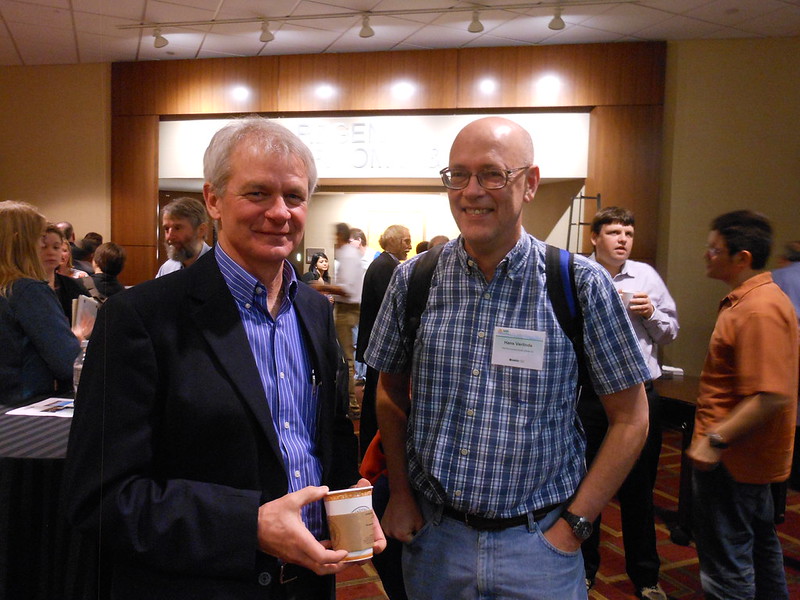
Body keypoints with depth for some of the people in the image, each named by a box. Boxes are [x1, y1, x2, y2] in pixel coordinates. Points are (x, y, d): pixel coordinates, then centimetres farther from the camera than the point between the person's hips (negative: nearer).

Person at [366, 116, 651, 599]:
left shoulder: (583, 284, -11)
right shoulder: (414, 278, -4)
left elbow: (631, 418, -5)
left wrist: (575, 523, -8)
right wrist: (400, 494, 2)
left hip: (537, 544, -2)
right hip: (433, 533, 3)